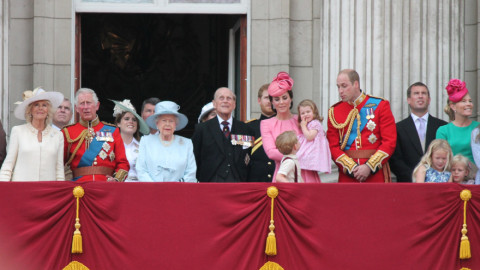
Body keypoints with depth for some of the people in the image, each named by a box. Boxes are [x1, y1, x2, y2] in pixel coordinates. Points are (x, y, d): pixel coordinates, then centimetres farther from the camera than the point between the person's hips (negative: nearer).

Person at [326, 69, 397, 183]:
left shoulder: (380, 106, 2)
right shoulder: (334, 111, 8)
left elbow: (390, 142, -3)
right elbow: (333, 146, 4)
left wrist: (369, 167, -13)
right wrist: (352, 168, -11)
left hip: (376, 174, -1)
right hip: (347, 176, 2)